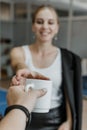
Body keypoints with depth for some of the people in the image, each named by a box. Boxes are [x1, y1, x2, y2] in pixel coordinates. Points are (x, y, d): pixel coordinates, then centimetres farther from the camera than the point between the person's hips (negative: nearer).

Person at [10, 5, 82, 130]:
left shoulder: (67, 57, -4)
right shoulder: (19, 52, -6)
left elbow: (70, 94, -3)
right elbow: (19, 64, -28)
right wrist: (27, 73, -49)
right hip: (25, 119, 0)